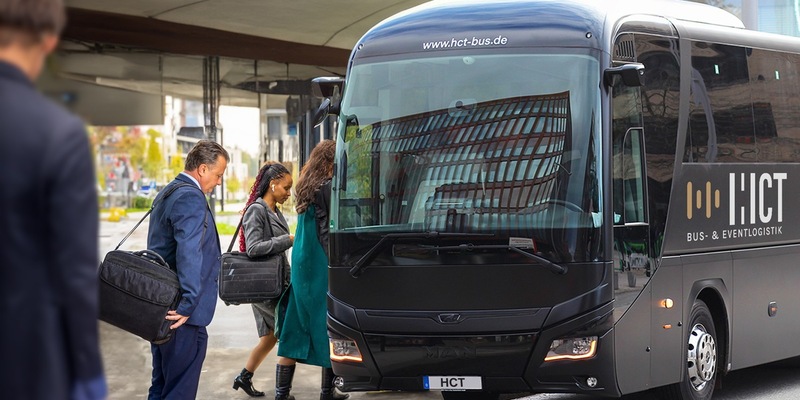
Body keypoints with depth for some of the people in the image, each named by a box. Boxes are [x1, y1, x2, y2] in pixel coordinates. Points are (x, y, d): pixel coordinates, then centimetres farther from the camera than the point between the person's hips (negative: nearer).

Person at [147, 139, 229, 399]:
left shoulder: (167, 194, 17)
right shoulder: (191, 198, -16)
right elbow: (189, 253, -25)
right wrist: (188, 303, -26)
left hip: (162, 309, 11)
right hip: (182, 317, -11)